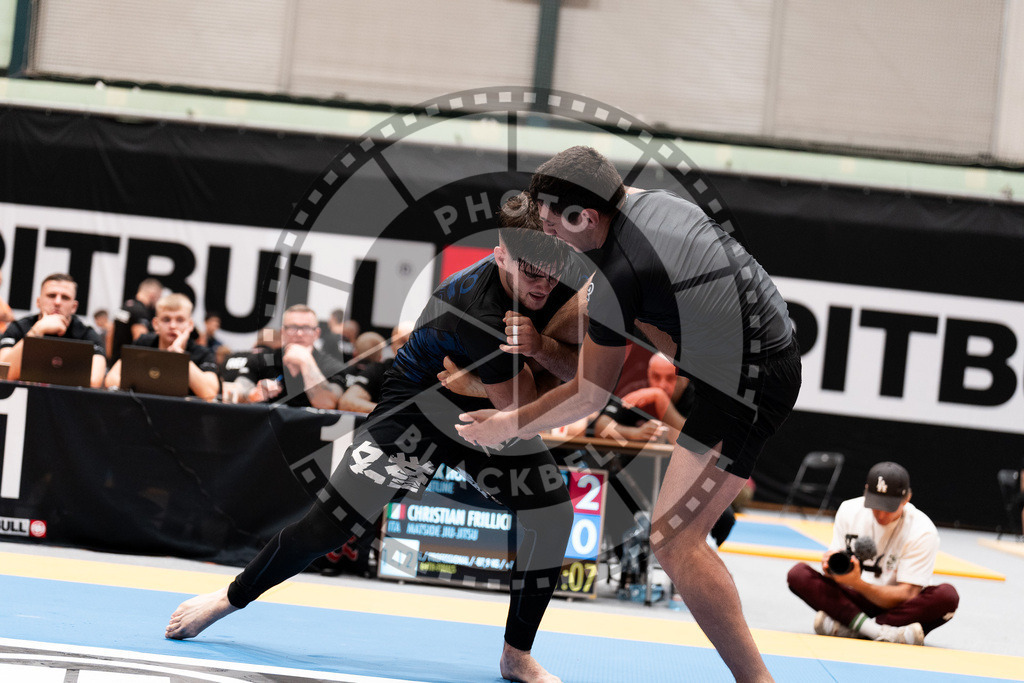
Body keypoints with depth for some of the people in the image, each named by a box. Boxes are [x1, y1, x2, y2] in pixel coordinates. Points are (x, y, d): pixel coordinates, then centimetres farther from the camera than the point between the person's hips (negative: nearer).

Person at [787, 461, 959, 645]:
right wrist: (832, 566, -24)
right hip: (852, 600, 2)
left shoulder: (922, 531, -14)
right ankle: (879, 631, -36)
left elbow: (906, 595, -20)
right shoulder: (849, 510, -3)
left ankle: (841, 627, -35)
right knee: (798, 573, -21)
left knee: (947, 595, -33)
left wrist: (858, 583, -35)